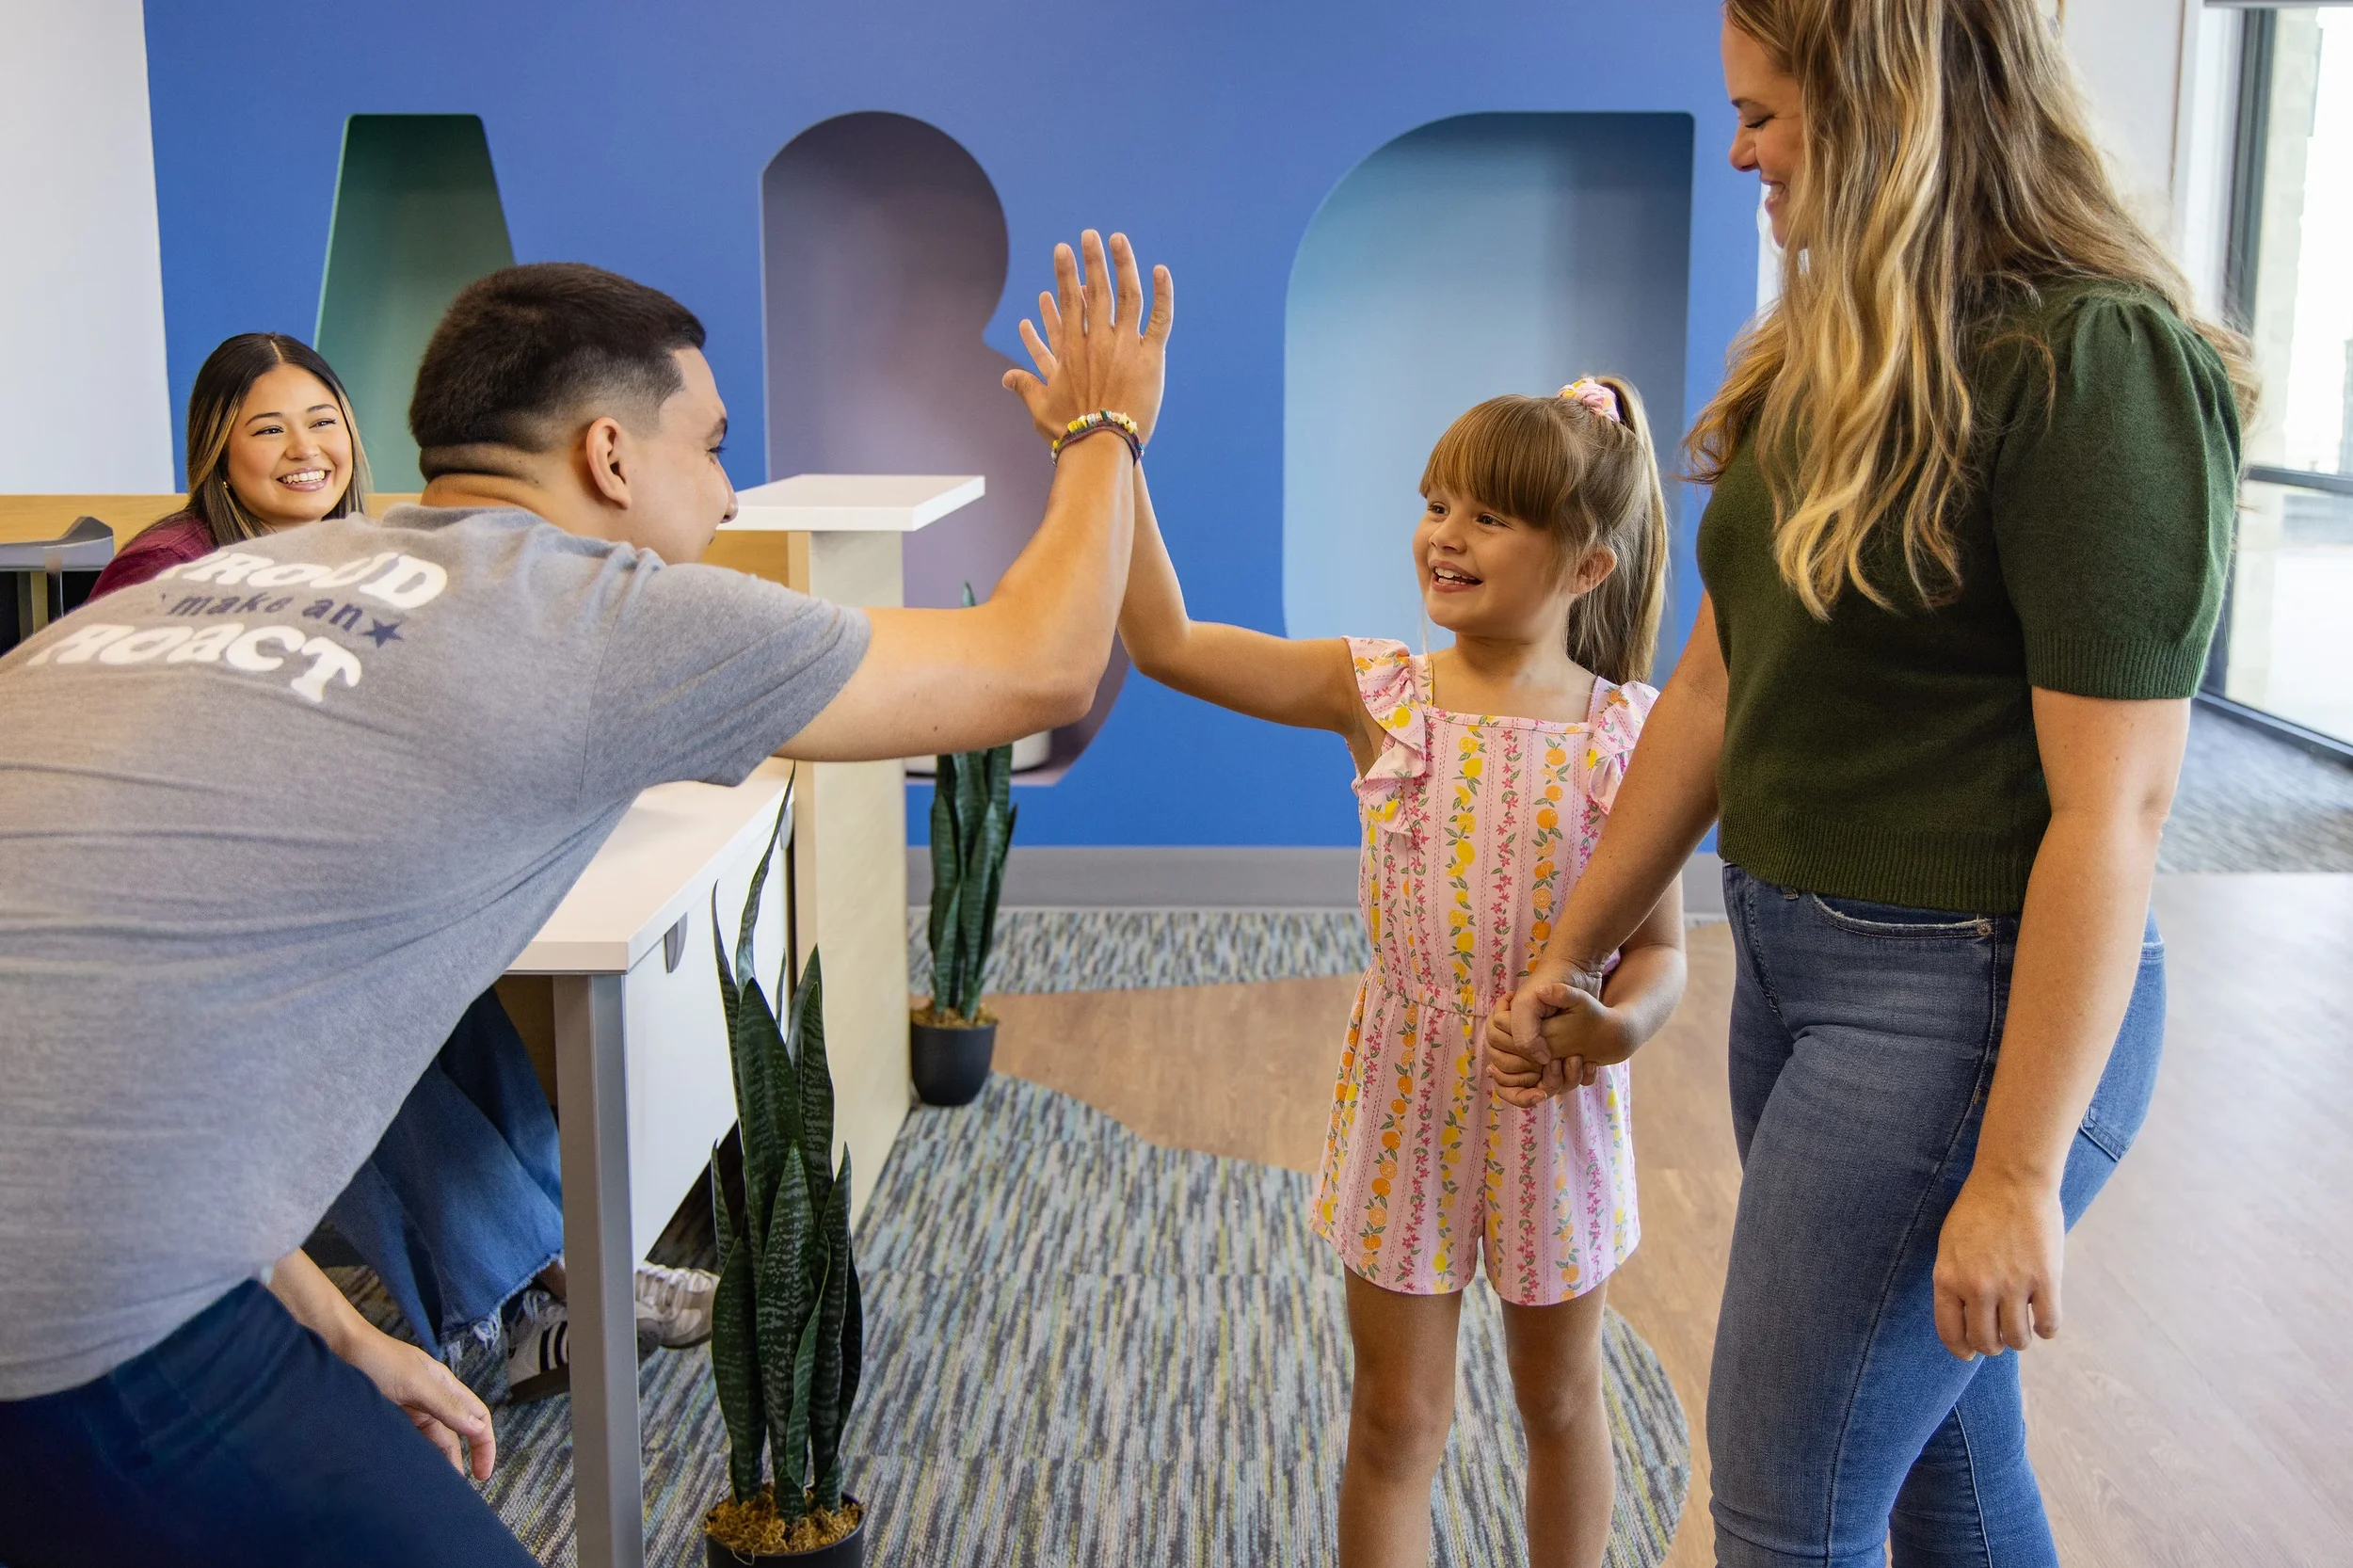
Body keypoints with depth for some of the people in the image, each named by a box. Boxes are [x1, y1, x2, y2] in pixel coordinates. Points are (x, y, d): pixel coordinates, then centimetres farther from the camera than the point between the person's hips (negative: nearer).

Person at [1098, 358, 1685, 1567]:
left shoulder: (1627, 734, -10)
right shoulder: (1377, 693, -8)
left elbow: (1660, 946, -4)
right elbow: (1167, 645, -16)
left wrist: (1618, 1021, -26)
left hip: (1551, 1104, 0)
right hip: (1405, 1092, 0)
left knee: (1559, 1399, 20)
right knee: (1395, 1421, 11)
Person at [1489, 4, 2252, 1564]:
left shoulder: (2094, 361, -18)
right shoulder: (1836, 366, 8)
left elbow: (2114, 807, -20)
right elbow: (1715, 691, 11)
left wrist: (2019, 1178, -19)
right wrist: (1571, 956, 13)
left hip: (1966, 995, -8)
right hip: (1793, 957, 8)